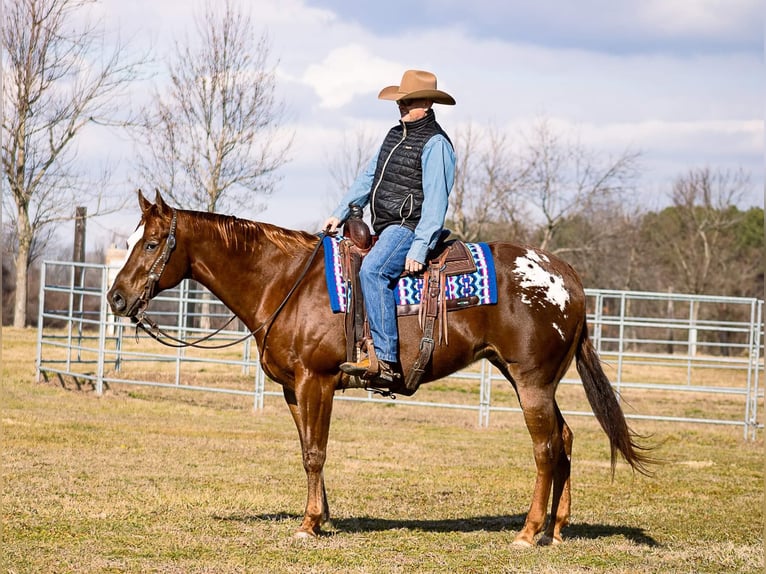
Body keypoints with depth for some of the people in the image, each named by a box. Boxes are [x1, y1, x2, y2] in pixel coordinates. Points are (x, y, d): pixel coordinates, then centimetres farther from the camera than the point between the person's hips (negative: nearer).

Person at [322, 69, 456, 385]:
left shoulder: (435, 143, -10)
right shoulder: (395, 135, 17)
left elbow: (435, 199, -16)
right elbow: (368, 177, 21)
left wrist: (420, 247, -23)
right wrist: (341, 213, 10)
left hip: (409, 227, -11)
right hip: (386, 229, 11)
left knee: (372, 270, -33)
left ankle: (385, 361, -38)